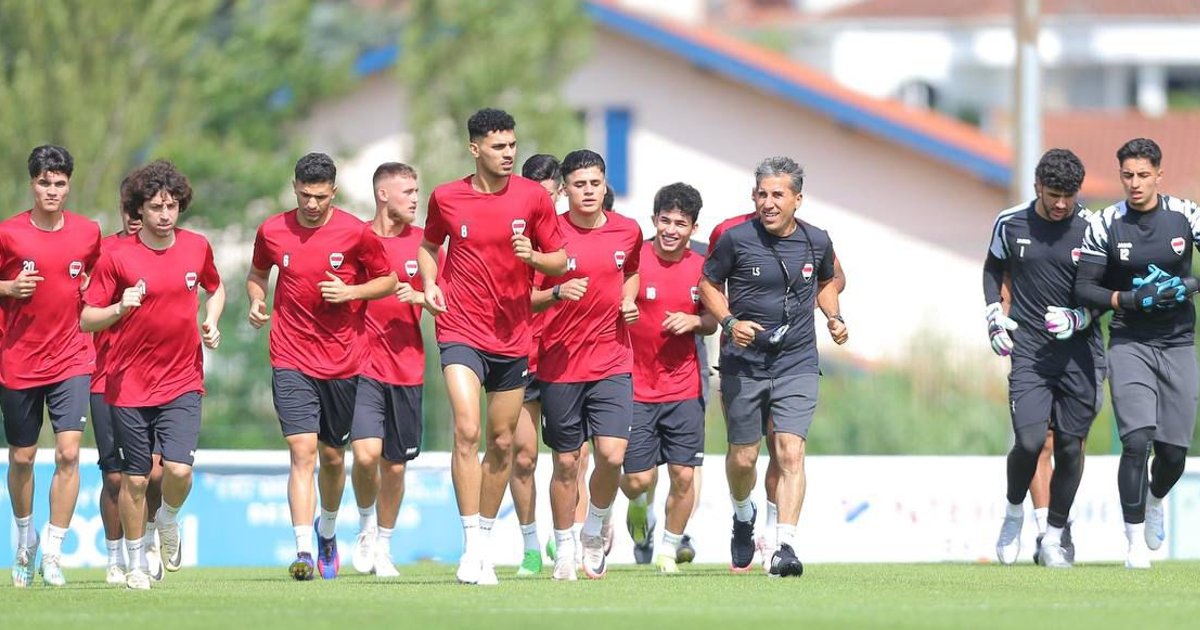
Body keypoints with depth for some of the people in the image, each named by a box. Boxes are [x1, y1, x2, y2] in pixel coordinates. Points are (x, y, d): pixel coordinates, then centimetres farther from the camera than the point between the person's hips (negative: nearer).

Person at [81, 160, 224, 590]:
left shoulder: (197, 247, 3)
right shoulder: (118, 257, -7)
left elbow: (215, 288, 24)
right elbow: (87, 320, -3)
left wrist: (211, 321, 5)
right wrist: (122, 307, -22)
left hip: (183, 381, 1)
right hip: (130, 383, -1)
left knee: (178, 469, -15)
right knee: (135, 479, 4)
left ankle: (169, 520, 19)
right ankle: (136, 563, 23)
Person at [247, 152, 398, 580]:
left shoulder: (355, 233, -5)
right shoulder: (272, 232, 0)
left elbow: (388, 281, 5)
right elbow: (257, 274, 19)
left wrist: (350, 291, -12)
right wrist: (257, 301, -2)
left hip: (343, 363, 1)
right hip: (292, 361, -1)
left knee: (333, 456, 12)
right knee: (302, 451, -15)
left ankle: (328, 531, 39)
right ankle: (304, 551, -20)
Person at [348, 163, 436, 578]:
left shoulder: (422, 242, 7)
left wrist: (417, 296, -11)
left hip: (406, 368, 3)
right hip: (362, 365, -3)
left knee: (395, 465, 7)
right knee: (366, 453, -19)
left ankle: (383, 546, 24)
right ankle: (366, 525, 8)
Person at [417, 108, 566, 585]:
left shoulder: (533, 197, 0)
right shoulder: (446, 198, -1)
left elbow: (560, 262, 6)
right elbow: (429, 245, 18)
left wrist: (533, 256, -15)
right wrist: (430, 284, 0)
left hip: (512, 334, 2)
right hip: (461, 330, -2)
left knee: (502, 442, 9)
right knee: (467, 430, -19)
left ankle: (485, 540, 26)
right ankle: (471, 548, -18)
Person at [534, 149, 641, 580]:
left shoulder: (628, 232, 4)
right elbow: (526, 300, -4)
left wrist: (628, 300, 6)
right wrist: (557, 293, -23)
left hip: (612, 362, 2)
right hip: (560, 363, -2)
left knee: (611, 455, -13)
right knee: (566, 462, 5)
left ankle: (597, 529, 15)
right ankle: (564, 549, 21)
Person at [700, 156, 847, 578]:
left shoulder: (816, 241, 0)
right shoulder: (736, 239, -8)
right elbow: (708, 284, 5)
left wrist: (833, 317, 4)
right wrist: (729, 322, -12)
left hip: (797, 364, 0)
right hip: (743, 364, 0)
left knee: (791, 452, -15)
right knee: (743, 456, 8)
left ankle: (785, 546, -20)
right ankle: (743, 517, 40)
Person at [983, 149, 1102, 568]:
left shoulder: (1091, 229, -3)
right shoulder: (1010, 224, 2)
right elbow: (994, 268, 21)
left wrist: (1077, 319, -13)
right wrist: (994, 315, 9)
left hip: (1080, 350, 0)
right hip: (1029, 348, 0)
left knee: (1071, 444, 0)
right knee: (1029, 440, -13)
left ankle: (1055, 535, 16)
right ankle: (1014, 514, 15)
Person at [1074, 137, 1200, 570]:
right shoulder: (1105, 225, -5)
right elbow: (1084, 290, -5)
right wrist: (1131, 299, -18)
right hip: (1129, 344, -2)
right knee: (1137, 441, -17)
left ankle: (1154, 501, 38)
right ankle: (1136, 542, -7)